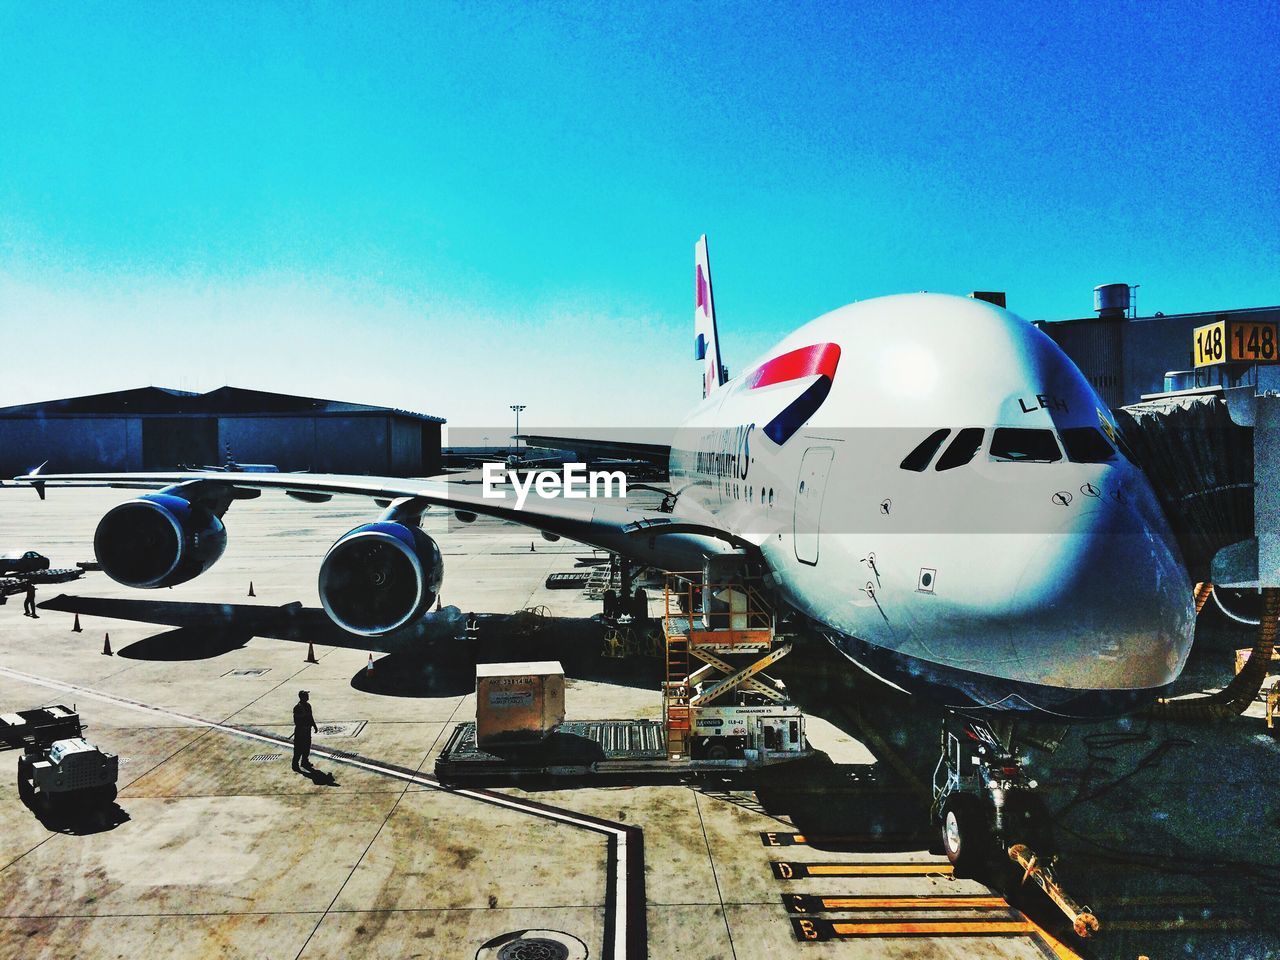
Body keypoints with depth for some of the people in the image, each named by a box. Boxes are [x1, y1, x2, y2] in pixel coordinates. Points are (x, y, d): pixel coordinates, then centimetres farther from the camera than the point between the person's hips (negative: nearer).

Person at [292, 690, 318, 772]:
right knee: (298, 749, 1)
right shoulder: (297, 707, -19)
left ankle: (305, 762, 30)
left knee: (307, 747, 16)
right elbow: (296, 721, -21)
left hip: (307, 730, 8)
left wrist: (314, 726, 13)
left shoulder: (308, 705, 6)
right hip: (300, 731, -8)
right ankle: (295, 764, 12)